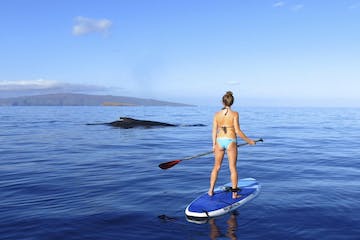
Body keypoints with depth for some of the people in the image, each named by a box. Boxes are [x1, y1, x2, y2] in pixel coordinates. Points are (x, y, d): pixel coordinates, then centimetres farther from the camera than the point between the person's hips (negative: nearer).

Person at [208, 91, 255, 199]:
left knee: (216, 167, 16)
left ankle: (211, 190, 20)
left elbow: (214, 130, 2)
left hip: (219, 141, 3)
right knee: (233, 168, 7)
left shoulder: (217, 114, 0)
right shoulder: (234, 114, -9)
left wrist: (214, 144, 12)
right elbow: (237, 131, -11)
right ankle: (234, 193, 12)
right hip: (231, 142, -3)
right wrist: (249, 141, 0)